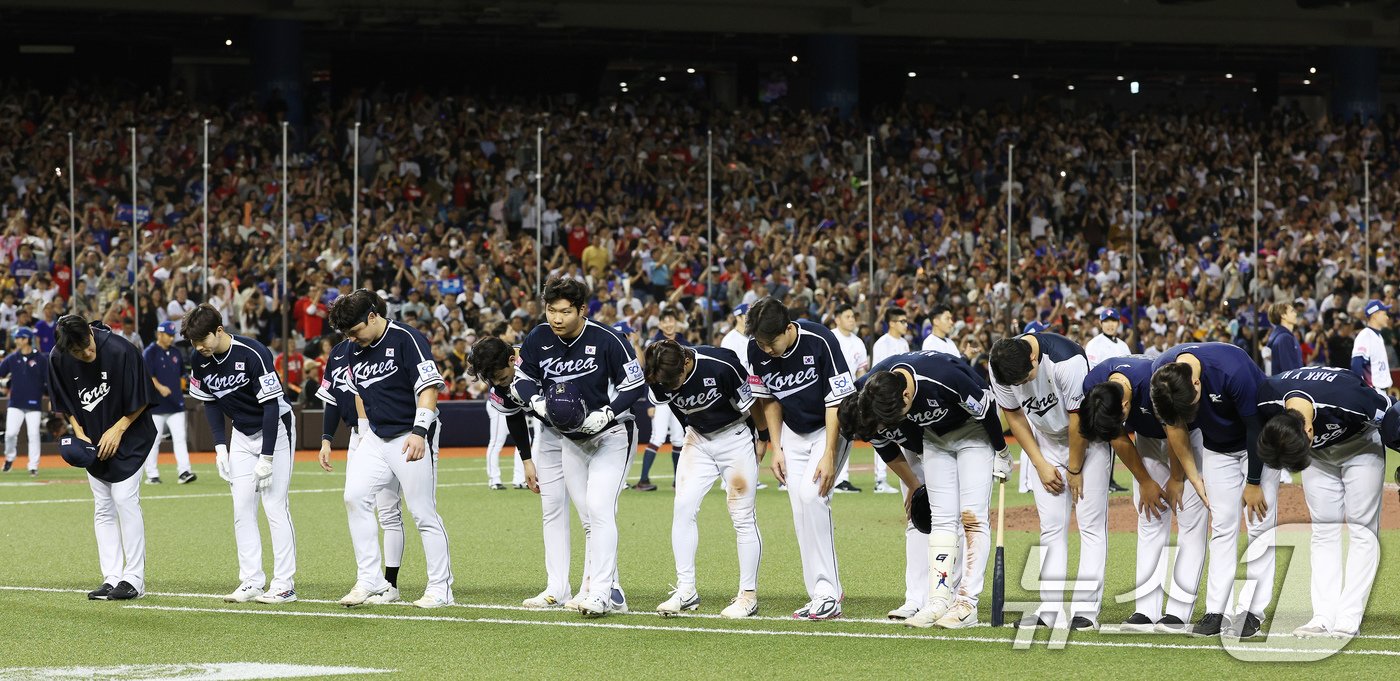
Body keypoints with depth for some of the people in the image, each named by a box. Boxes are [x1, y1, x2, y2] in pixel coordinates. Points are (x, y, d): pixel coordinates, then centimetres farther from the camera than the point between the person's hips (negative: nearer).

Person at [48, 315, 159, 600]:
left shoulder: (121, 351, -24)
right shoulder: (58, 359, -12)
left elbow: (142, 401, -13)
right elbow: (66, 404, 5)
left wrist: (118, 430, -14)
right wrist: (79, 434, -7)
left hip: (128, 436, -4)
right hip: (92, 442, 4)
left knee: (125, 500, -11)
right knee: (103, 509, 5)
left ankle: (134, 578, -5)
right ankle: (112, 579, 9)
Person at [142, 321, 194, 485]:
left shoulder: (175, 353, 13)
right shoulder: (150, 352, -6)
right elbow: (146, 374, -16)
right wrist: (159, 387, -31)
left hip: (175, 403, 5)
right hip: (156, 404, -5)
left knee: (180, 437, -4)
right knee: (153, 439, 1)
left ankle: (184, 471, -10)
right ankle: (151, 474, 9)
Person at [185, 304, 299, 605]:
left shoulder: (252, 354, -27)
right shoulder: (201, 363, -8)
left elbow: (271, 407, -25)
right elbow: (210, 404, 7)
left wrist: (267, 457, -25)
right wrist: (220, 446, -3)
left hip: (275, 430, -6)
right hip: (242, 434, 6)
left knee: (275, 507, -10)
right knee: (242, 509, 1)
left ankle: (284, 584, -6)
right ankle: (251, 582, 4)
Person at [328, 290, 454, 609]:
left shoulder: (407, 339, -13)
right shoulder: (357, 352, 10)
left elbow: (429, 387, -18)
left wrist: (419, 432, -27)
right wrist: (365, 433, 18)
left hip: (412, 438, -7)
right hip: (376, 439, 7)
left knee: (423, 513, -5)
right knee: (355, 497, -8)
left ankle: (440, 588, 5)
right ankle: (370, 580, -3)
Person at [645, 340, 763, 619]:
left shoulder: (721, 365, -31)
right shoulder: (658, 380, -17)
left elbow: (752, 403, -16)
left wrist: (760, 441, -4)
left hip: (736, 435, -4)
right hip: (698, 438, 4)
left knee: (742, 516, -5)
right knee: (683, 508, -8)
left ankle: (748, 595, 2)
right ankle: (686, 591, -2)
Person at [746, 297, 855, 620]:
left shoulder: (820, 341, -27)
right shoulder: (757, 351, -13)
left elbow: (836, 402, -22)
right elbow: (770, 399, 3)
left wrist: (829, 455, -25)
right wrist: (776, 448, -1)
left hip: (828, 428, -5)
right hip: (793, 433, 5)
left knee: (811, 495, -22)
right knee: (802, 509, -3)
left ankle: (826, 593, -20)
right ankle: (826, 596, 2)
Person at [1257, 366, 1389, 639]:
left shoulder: (1347, 400, -43)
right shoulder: (1266, 399, -30)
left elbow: (1391, 418, -24)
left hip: (1360, 443, -4)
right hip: (1319, 451, 4)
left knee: (1362, 529, -9)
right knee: (1323, 531, -1)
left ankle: (1348, 620, -10)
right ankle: (1324, 617, -3)